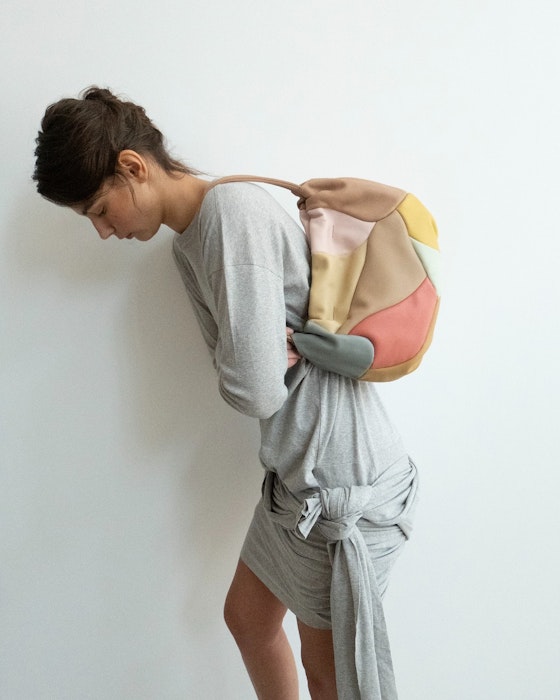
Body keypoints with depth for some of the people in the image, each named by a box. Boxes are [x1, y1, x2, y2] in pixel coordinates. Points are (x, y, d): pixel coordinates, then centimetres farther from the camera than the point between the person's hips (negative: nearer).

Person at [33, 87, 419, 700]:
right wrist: (274, 350, -13)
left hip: (343, 483, -9)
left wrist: (269, 359, -6)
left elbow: (253, 391, -26)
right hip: (295, 471, 9)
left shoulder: (234, 210, -21)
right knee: (247, 616, 24)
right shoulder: (187, 243, 11)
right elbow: (235, 363, 6)